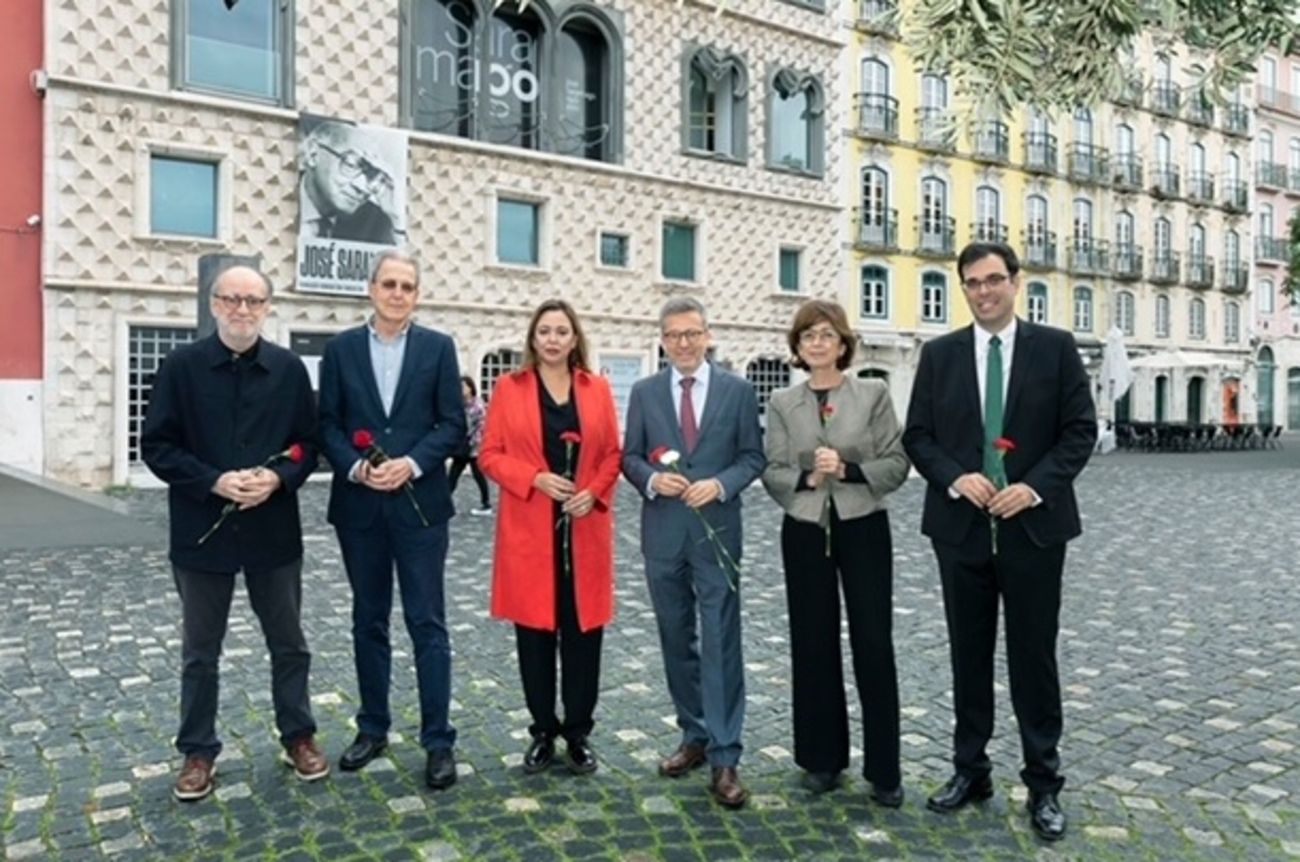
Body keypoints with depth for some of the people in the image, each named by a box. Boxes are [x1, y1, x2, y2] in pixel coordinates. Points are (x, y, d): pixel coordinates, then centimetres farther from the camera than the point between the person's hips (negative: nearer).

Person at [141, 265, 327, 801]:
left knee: (289, 644, 13)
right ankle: (198, 751, 28)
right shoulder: (182, 366, -3)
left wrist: (278, 477, -15)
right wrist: (213, 481, -18)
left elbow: (310, 441, 4)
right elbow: (157, 445, -4)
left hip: (274, 530, 1)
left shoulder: (289, 369, 2)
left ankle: (298, 736, 30)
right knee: (200, 651, 12)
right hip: (203, 530, -1)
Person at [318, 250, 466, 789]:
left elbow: (453, 424, -2)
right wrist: (355, 467, -13)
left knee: (427, 622, 1)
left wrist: (412, 464, -16)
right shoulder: (341, 348, 6)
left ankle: (438, 740, 9)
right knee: (369, 621, 13)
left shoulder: (438, 348, 2)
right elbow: (327, 423, 4)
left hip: (420, 504, -2)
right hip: (359, 505, 2)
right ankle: (373, 727, 28)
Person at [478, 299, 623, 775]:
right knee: (535, 630, 5)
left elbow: (613, 453, 8)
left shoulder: (598, 389, 8)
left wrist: (594, 492, -10)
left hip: (586, 528, 1)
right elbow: (490, 454, 1)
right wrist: (535, 479, -14)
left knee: (583, 629, 6)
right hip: (529, 528, -1)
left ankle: (579, 733, 19)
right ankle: (543, 731, 21)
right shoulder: (509, 388, 4)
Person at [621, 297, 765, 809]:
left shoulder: (738, 390, 2)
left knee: (721, 643, -4)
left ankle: (724, 758, 3)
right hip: (662, 532, 3)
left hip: (716, 530, -2)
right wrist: (653, 479, -14)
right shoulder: (644, 392, 7)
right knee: (676, 641, 13)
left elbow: (752, 457, 2)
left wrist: (720, 484, -16)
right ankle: (695, 736, 29)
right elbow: (629, 456, 7)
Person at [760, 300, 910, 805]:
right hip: (805, 531, 2)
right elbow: (772, 472, 1)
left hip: (864, 528, -1)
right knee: (813, 644, 9)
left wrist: (848, 470, -17)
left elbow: (897, 463, -4)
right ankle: (823, 757, 24)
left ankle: (884, 768, 14)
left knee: (873, 644, 0)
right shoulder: (781, 403, 4)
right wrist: (808, 478, -17)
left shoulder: (873, 394, 0)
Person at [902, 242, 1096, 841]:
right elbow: (917, 436, 3)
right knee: (969, 654, 11)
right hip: (961, 527, 2)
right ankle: (969, 770, 25)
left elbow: (1080, 430, -1)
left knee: (1034, 656, 6)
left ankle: (1044, 784, 20)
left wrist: (1036, 486, -14)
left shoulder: (1055, 347, 1)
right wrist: (955, 478, -14)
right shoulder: (939, 354, 5)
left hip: (1034, 525, -1)